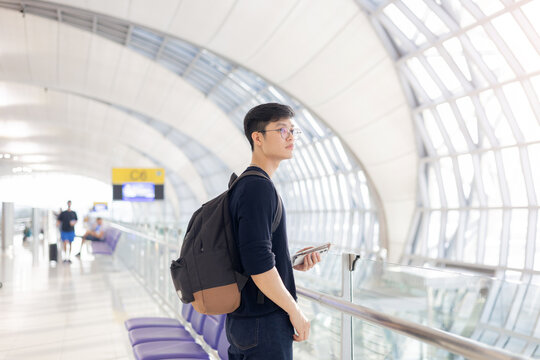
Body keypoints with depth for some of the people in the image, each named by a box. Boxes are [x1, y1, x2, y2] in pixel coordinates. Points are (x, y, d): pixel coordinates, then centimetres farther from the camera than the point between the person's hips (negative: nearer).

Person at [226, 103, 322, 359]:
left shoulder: (242, 186, 13)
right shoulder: (259, 187, -17)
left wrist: (293, 264, 7)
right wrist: (295, 311, -15)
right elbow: (257, 263, -25)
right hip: (265, 322, -10)